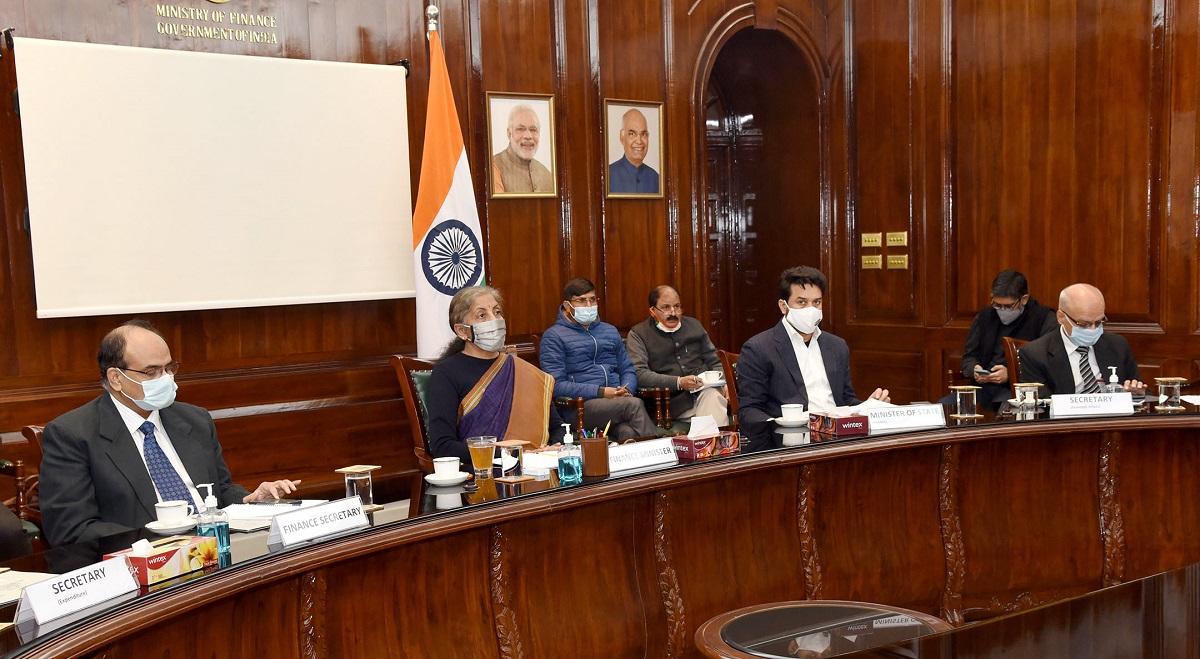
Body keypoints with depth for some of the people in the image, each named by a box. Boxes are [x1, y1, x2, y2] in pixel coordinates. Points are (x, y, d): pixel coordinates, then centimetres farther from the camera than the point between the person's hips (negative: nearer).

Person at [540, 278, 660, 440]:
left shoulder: (610, 331, 26)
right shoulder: (554, 336, 7)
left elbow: (628, 369, 27)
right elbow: (556, 385, -4)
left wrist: (626, 389, 1)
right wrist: (600, 392, -13)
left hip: (617, 404, 4)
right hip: (582, 405, -4)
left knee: (628, 432, -34)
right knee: (634, 404, -32)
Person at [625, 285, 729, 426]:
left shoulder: (693, 325, 22)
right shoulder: (638, 334, 6)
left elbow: (713, 361, 26)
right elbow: (639, 374, -8)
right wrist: (678, 383, -17)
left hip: (705, 389, 4)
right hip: (672, 401, -4)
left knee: (713, 396, -32)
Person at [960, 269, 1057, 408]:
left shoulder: (1045, 319, 1)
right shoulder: (985, 316, 15)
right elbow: (969, 356, 18)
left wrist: (1011, 374, -17)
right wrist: (974, 369, -5)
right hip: (983, 387, 4)